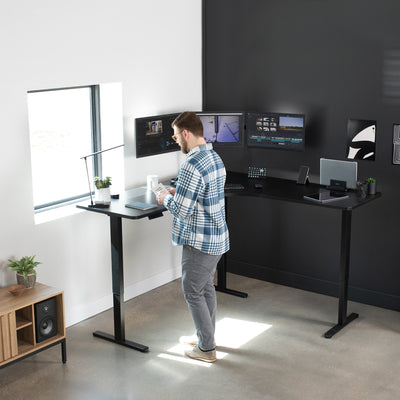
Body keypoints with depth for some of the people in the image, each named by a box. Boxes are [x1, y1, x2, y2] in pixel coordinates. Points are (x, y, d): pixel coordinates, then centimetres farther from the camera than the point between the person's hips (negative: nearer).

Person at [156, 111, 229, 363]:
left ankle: (207, 349, 12)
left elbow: (182, 210, -24)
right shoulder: (215, 157, 7)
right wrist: (178, 192, 13)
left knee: (193, 291, 4)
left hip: (200, 242, -9)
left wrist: (166, 199, -5)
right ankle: (207, 336, 35)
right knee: (206, 287, 21)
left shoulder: (192, 166, -24)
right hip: (217, 237, 10)